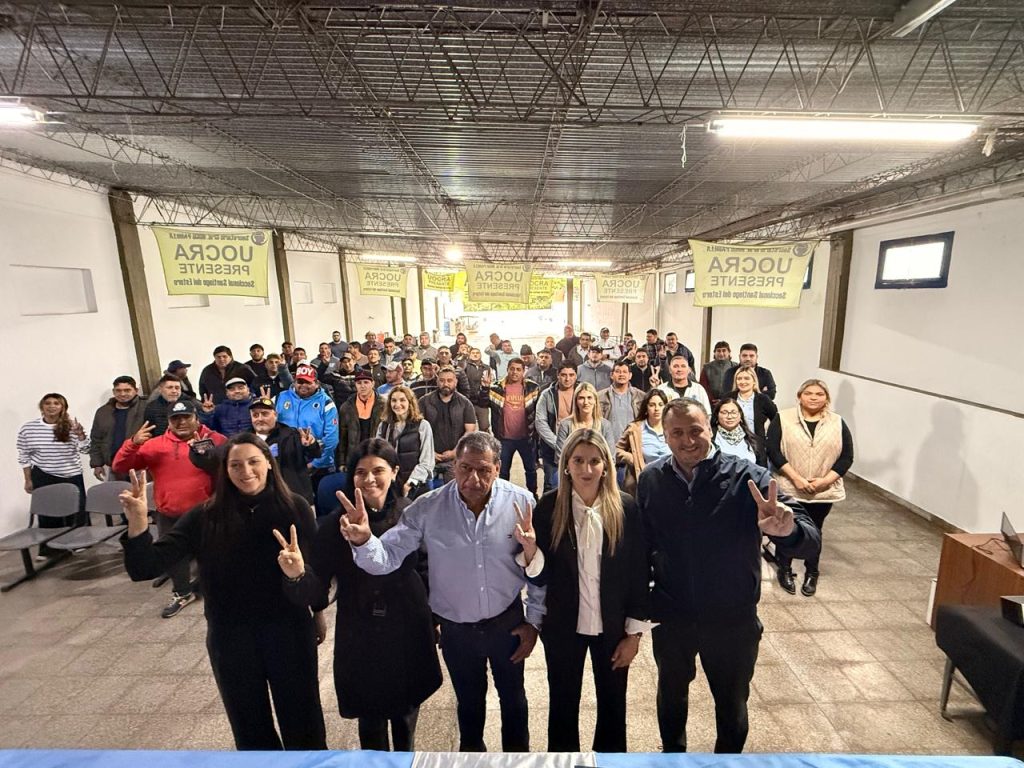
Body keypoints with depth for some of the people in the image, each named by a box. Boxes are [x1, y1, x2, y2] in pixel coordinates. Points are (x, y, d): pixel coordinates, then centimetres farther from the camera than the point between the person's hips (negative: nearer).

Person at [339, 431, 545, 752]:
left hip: (507, 621, 0)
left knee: (513, 697, 25)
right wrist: (363, 541, -41)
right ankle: (471, 748, 59)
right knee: (468, 699, 28)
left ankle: (517, 751, 55)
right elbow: (387, 558, -20)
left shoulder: (521, 502, -20)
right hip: (455, 627, 1)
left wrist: (534, 620, -4)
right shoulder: (428, 508, -20)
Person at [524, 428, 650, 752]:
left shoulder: (626, 507, -14)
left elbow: (640, 573, -5)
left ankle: (610, 753, 50)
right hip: (563, 626, 0)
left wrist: (635, 633, -2)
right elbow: (541, 577, -10)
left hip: (613, 626, 0)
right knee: (562, 703, 20)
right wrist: (529, 549, -29)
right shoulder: (548, 506, -14)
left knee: (613, 702, 22)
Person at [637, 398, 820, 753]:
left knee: (732, 703, 23)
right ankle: (672, 752, 56)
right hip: (671, 617, 2)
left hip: (733, 620, -2)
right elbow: (641, 543, -4)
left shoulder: (748, 478, -20)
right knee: (671, 693, 26)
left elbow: (810, 542, -26)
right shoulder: (651, 479, -12)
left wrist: (787, 530, -48)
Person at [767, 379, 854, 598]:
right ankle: (784, 570, 30)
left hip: (824, 491, 2)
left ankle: (812, 574, 33)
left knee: (814, 531, 16)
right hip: (789, 488, -2)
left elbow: (846, 457, 0)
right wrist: (796, 478, -16)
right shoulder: (783, 419, -7)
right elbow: (773, 451, -11)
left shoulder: (838, 423, 1)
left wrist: (825, 480, -12)